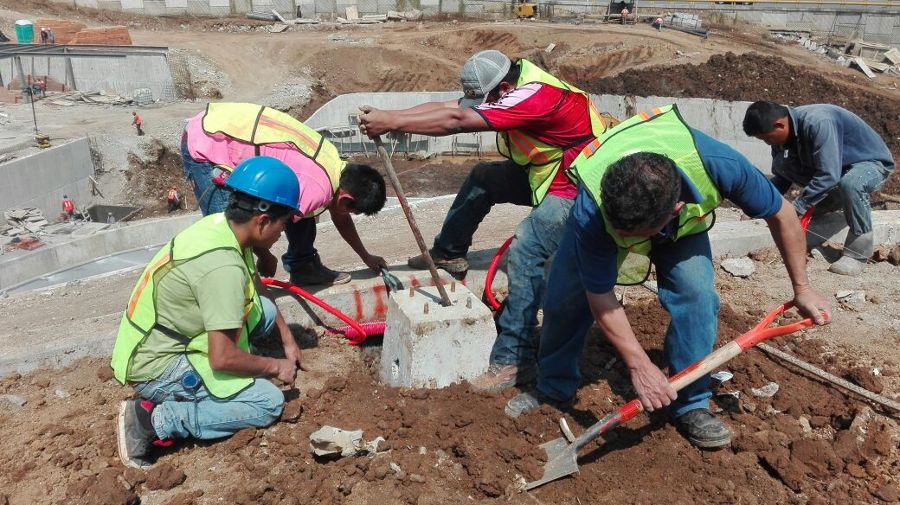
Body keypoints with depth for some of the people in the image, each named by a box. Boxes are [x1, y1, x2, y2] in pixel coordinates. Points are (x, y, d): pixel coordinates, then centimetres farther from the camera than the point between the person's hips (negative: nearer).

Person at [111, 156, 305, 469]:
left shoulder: (221, 224, -3)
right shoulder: (223, 266, -30)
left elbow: (256, 286, 15)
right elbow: (222, 358, -29)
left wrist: (288, 339, 15)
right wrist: (275, 367, -12)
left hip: (163, 340, 9)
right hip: (156, 369, -9)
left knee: (265, 311, 7)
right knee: (268, 402, -13)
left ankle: (198, 379, 6)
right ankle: (156, 419, -10)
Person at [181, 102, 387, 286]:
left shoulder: (337, 165, 1)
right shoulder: (317, 190, -29)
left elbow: (340, 218, 18)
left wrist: (366, 257, 29)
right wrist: (266, 258, -5)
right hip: (205, 147, -9)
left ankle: (302, 265, 22)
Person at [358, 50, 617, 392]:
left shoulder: (536, 95, -29)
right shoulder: (509, 89, 0)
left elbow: (457, 121, -33)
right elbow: (448, 107, -5)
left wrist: (391, 123, -29)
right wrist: (386, 116, -15)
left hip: (578, 187, -10)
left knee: (526, 247, -26)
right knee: (483, 177, 9)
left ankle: (515, 358, -22)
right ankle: (448, 254, 23)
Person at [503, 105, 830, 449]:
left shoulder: (717, 165, -42)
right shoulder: (591, 212, -44)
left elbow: (781, 215, -21)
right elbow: (600, 297, -29)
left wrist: (801, 288, -12)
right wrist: (640, 366, -29)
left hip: (683, 223, 1)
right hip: (604, 219, -1)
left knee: (696, 293, -21)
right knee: (564, 298, -9)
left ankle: (691, 405, -1)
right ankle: (553, 388, 17)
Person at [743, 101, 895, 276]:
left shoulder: (818, 123, -34)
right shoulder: (784, 131, -10)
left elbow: (829, 175, -37)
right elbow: (782, 175, 2)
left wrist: (797, 207, -31)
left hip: (872, 162, -7)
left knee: (850, 183, -40)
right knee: (781, 163, -13)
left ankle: (858, 252, -23)